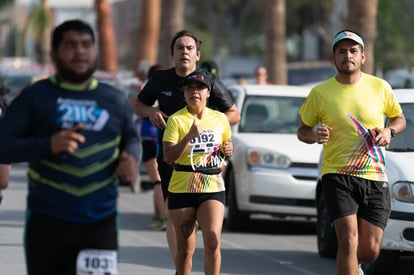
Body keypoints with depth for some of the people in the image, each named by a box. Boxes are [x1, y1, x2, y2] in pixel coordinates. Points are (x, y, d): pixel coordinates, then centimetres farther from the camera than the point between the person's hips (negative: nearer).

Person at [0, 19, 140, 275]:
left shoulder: (116, 100, 10)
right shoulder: (34, 97, 0)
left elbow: (131, 139, 24)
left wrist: (131, 159, 0)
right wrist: (48, 145, -22)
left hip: (101, 222, 1)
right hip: (47, 222, -1)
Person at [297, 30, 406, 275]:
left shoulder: (380, 87, 2)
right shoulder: (320, 93, -1)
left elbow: (400, 118, 17)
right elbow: (302, 130, 10)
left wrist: (389, 131, -6)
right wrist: (315, 136, -14)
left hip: (375, 178, 2)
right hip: (337, 175, -2)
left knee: (370, 250, 5)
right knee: (349, 240, -17)